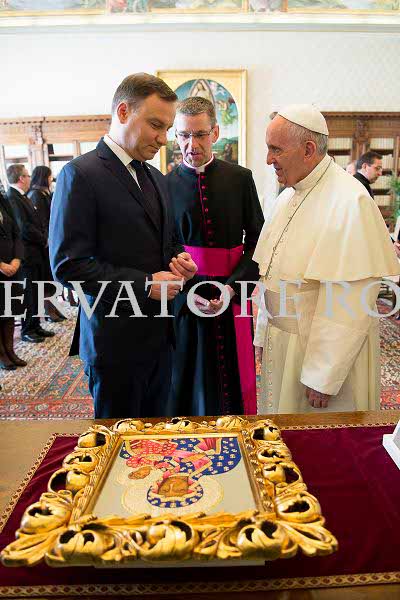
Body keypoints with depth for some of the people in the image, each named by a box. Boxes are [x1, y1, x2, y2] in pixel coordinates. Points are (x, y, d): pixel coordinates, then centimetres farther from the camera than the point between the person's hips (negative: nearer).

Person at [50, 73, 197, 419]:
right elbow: (67, 265, -17)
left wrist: (177, 261, -1)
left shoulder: (157, 178, 12)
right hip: (116, 341, -7)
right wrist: (145, 284, -19)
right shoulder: (81, 174, -12)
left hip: (160, 336, 7)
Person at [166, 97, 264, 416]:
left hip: (234, 297, 1)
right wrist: (187, 292, -13)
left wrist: (233, 286, -12)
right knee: (187, 387, 10)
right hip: (184, 302, 0)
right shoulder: (165, 185, 1)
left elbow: (257, 240, 3)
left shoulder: (241, 179, 3)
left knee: (235, 384, 11)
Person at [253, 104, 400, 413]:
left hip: (326, 349, -7)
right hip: (279, 342, 7)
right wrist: (264, 334, 10)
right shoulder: (288, 196, 7)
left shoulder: (351, 202, -20)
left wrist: (322, 377, -20)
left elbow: (351, 306, -22)